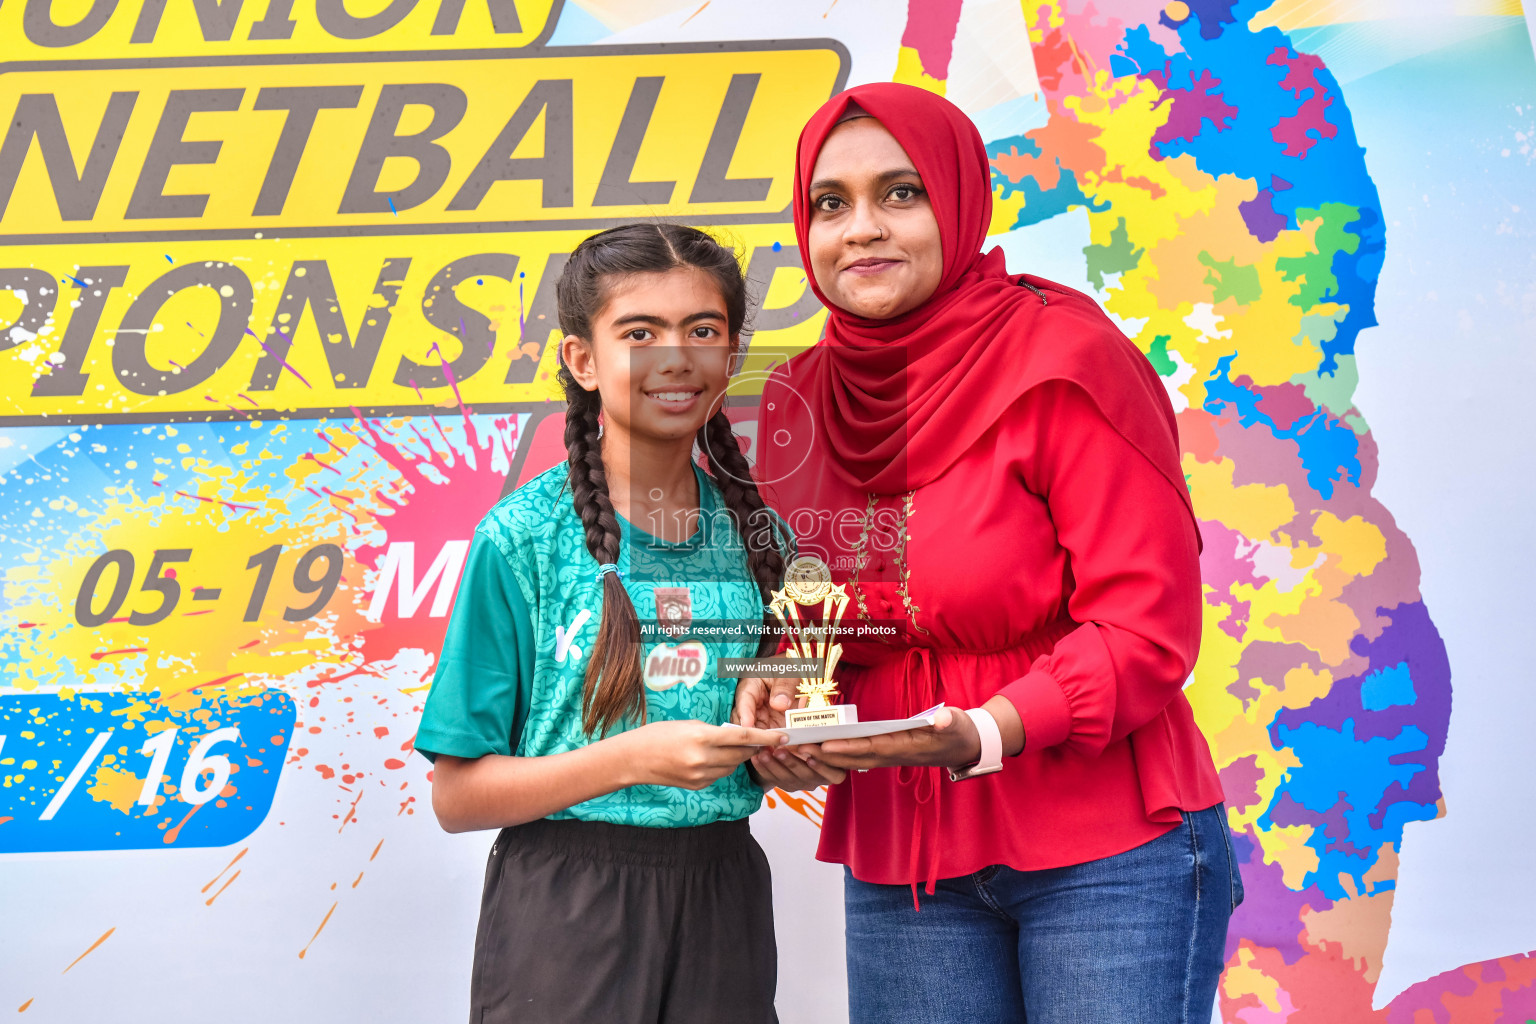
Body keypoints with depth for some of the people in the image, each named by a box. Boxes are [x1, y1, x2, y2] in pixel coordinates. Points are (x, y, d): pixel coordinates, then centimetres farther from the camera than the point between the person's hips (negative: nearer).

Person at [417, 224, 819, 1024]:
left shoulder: (757, 534, 4)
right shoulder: (523, 537, -9)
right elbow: (457, 794, -9)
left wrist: (784, 747, -7)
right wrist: (636, 757, -21)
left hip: (719, 892, 4)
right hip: (563, 909, -4)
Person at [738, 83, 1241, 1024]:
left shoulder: (1064, 357, -10)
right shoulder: (801, 398, 6)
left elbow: (1148, 627, -14)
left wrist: (983, 734, -26)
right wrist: (770, 684, -5)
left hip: (1106, 850, -4)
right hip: (896, 858, 5)